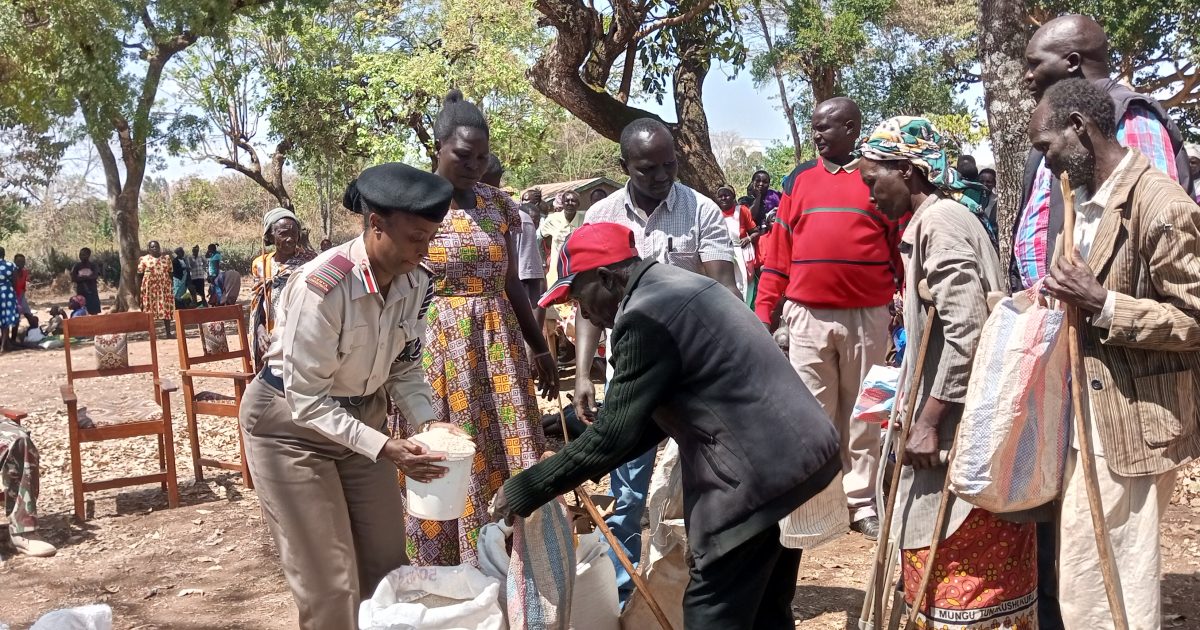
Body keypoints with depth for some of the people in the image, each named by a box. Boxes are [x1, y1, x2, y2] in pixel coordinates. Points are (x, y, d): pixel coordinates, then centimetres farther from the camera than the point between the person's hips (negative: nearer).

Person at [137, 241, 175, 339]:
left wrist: (172, 285, 3)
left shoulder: (166, 258, 8)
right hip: (150, 288, -2)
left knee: (166, 309, 2)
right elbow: (139, 275, 0)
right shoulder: (144, 259, 0)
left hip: (164, 287, 2)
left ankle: (168, 332, 8)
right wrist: (139, 289, -5)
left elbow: (170, 273, 10)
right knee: (150, 310, 1)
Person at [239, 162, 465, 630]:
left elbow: (404, 368, 1)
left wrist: (430, 424, -16)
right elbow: (306, 400, -27)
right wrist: (384, 449, -33)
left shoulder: (416, 282, -12)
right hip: (291, 425, -6)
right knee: (328, 582, 0)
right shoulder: (321, 286, -32)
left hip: (363, 415, 6)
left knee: (387, 564, 12)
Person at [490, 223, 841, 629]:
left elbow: (613, 434, -16)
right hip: (796, 453, 10)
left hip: (759, 474, -10)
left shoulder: (645, 317, -17)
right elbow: (651, 417, 20)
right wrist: (583, 470, 20)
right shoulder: (676, 288, 15)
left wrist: (525, 490, -6)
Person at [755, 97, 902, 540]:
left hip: (867, 318, -1)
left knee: (863, 415, 7)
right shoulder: (799, 180, 10)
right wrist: (764, 311, 4)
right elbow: (779, 251, 9)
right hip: (807, 317, 2)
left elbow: (903, 245, 4)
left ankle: (862, 503, 15)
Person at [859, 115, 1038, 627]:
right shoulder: (937, 219, 16)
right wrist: (921, 412, 20)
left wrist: (928, 421, -19)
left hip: (961, 431, -10)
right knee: (943, 562, 16)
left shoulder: (940, 221, -13)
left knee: (961, 569, -2)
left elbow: (966, 329, -22)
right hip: (958, 425, 10)